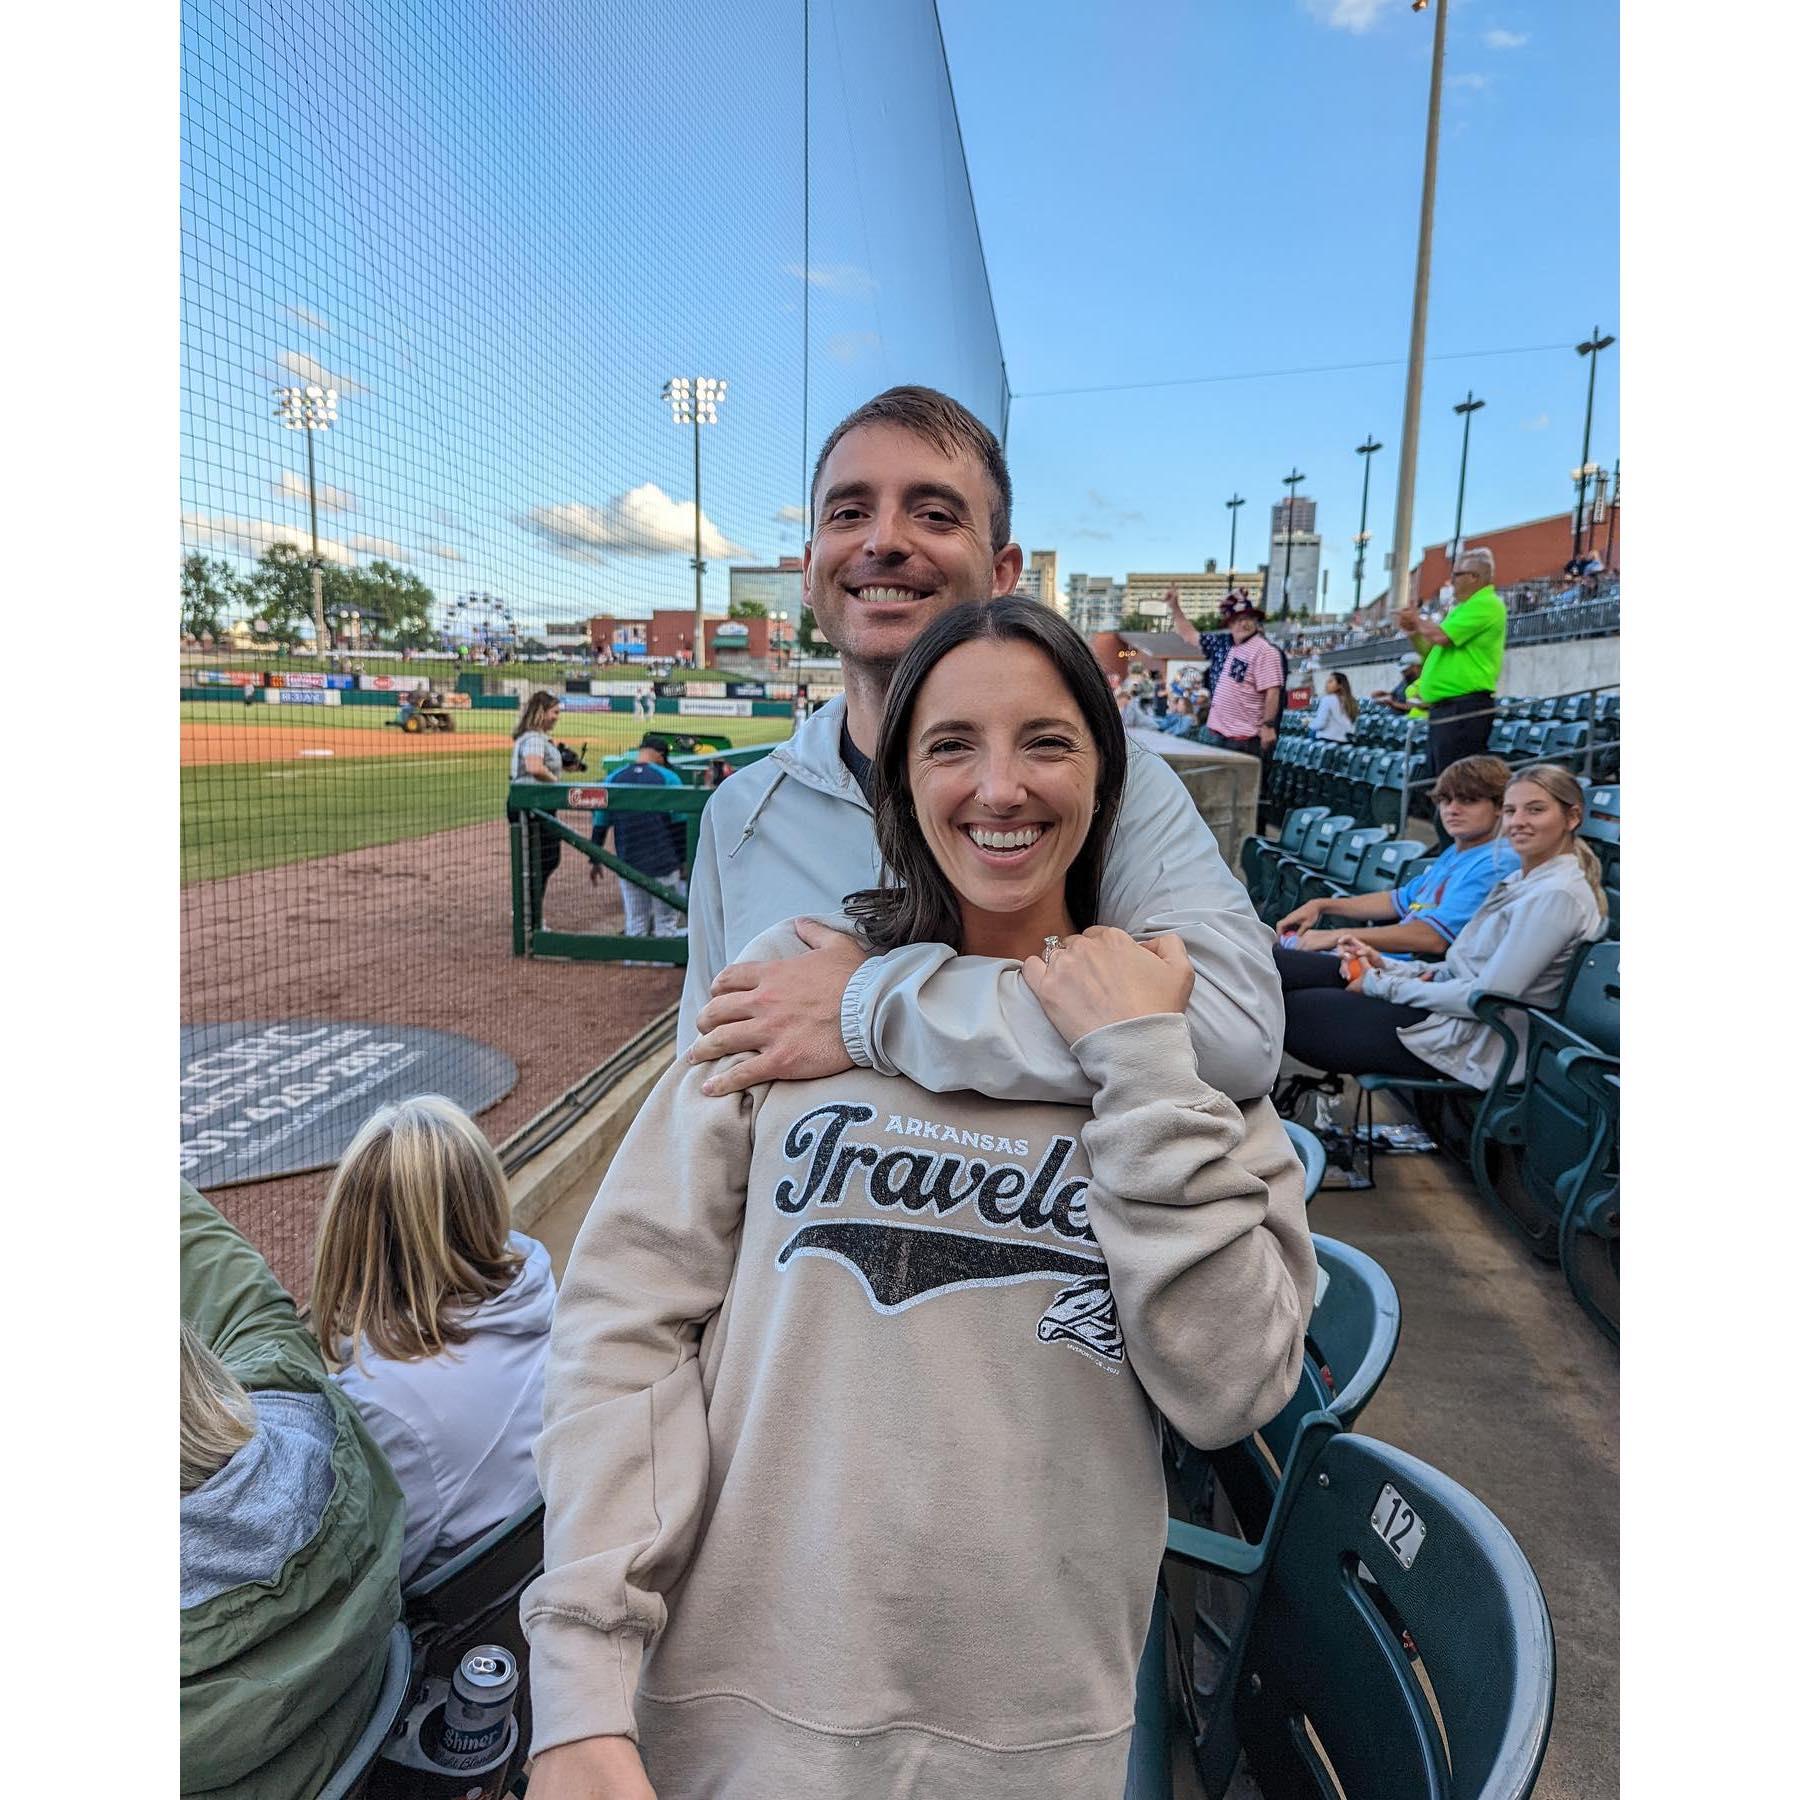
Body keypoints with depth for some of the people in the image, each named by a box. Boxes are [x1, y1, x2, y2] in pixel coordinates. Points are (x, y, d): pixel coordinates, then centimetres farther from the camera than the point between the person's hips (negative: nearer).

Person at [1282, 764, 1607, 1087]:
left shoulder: (1557, 895, -16)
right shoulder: (1521, 880, 14)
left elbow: (1487, 996, -21)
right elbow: (1465, 969, 13)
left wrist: (1383, 985, -14)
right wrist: (1385, 966, -1)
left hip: (1475, 1045, -9)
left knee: (1297, 1010, -11)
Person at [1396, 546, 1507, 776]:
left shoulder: (1486, 604, -10)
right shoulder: (1465, 608, 22)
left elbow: (1441, 637, -19)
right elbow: (1432, 650, 26)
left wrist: (1418, 619, 0)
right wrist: (1413, 631, 10)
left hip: (1464, 708, -10)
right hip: (1443, 707, 10)